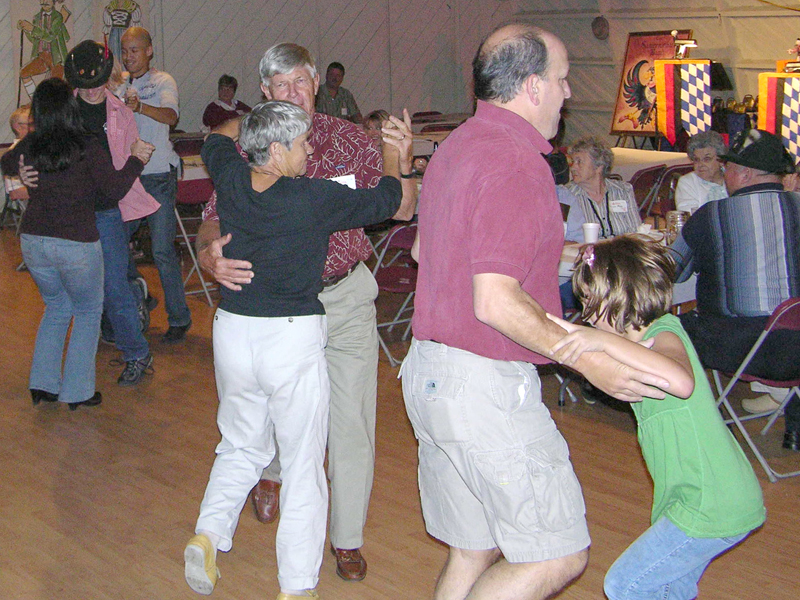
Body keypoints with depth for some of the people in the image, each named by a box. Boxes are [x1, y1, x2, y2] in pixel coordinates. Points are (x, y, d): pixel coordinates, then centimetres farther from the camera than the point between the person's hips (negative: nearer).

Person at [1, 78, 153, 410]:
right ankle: (77, 391, 13)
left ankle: (43, 385, 21)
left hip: (34, 242, 5)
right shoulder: (87, 149, -13)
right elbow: (114, 190, -12)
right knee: (88, 313, 14)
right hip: (76, 245, -5)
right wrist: (136, 160, -1)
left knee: (56, 308, 24)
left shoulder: (30, 146, 1)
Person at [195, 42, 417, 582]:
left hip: (346, 297, 0)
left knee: (352, 420, 0)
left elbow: (401, 210, -3)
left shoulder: (350, 141, -3)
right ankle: (273, 472, 52)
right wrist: (211, 254, -32)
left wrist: (401, 162, -24)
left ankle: (348, 539, 17)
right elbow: (216, 219, -9)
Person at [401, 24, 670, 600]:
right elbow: (496, 302, -24)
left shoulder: (457, 146, 14)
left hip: (430, 371, 10)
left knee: (473, 551, 16)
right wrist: (588, 361, -18)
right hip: (485, 383, -10)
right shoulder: (517, 164, -17)